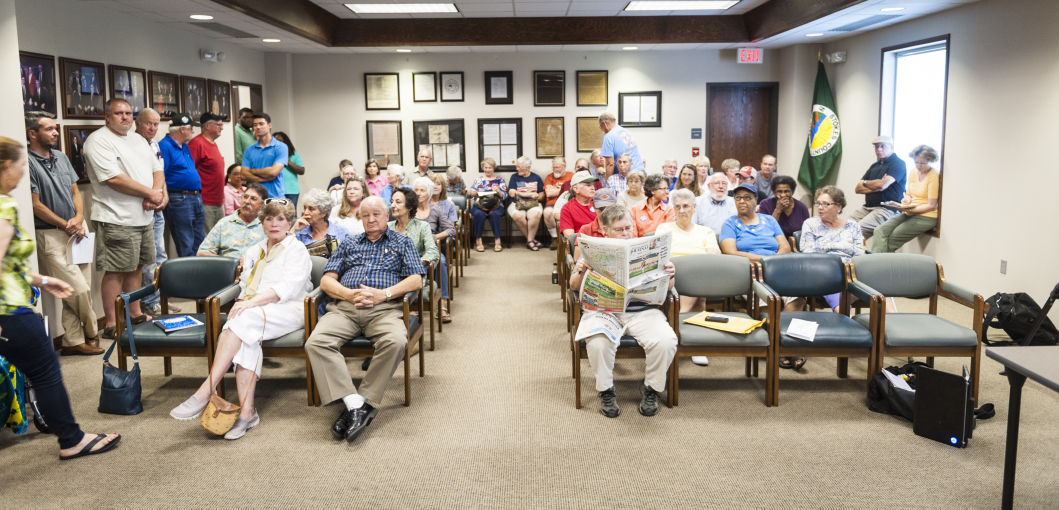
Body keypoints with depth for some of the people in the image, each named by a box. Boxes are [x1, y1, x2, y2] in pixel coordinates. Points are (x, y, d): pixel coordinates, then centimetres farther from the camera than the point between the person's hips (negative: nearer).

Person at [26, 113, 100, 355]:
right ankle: (92, 333, 13)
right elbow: (36, 205, -12)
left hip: (76, 232, 7)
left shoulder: (61, 158, 12)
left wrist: (79, 218, -4)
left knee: (77, 291, 8)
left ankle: (73, 341, 17)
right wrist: (66, 225, -9)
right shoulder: (28, 163, -11)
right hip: (50, 235, -7)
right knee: (79, 289, -8)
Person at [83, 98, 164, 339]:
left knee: (136, 267, 16)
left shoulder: (138, 139, 18)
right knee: (115, 272, -5)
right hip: (117, 220, -8)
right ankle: (111, 324, 2)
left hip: (144, 217, 8)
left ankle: (135, 314, 27)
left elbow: (157, 169, 15)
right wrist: (150, 193, -12)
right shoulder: (98, 141, -9)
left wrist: (157, 191, -7)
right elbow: (114, 179, -19)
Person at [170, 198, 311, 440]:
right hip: (253, 312, 5)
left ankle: (205, 392, -39)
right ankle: (247, 411, -39)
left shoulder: (297, 250, 5)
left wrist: (252, 303, -21)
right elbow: (245, 287, 21)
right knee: (246, 339, -32)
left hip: (288, 311, -5)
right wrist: (241, 302, -4)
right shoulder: (253, 252, 26)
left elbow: (287, 288, -9)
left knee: (244, 321, -34)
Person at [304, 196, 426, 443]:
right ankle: (353, 404, -34)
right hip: (344, 307, 2)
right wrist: (350, 294, -4)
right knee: (316, 342, -29)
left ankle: (366, 403, -27)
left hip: (384, 308, -2)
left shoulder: (402, 242, 22)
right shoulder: (349, 244, 28)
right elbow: (326, 281, 17)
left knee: (396, 342, -36)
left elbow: (416, 280, 8)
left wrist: (384, 294, -8)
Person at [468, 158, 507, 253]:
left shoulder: (499, 180, 16)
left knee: (494, 214, -35)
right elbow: (468, 194, 11)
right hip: (479, 205, 1)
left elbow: (504, 196, 5)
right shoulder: (478, 179, 18)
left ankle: (497, 241, -27)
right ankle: (478, 240, -23)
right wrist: (471, 192, -14)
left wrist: (498, 191, -16)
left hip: (495, 206, -1)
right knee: (479, 214, -34)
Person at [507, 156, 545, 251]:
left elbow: (542, 195, 13)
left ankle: (530, 240, -20)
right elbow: (512, 193, -1)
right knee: (517, 215, -35)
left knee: (535, 214, -35)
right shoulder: (514, 177, 13)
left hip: (533, 204, 0)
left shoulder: (536, 178, 15)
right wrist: (530, 194, -2)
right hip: (517, 204, 0)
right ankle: (532, 239, -18)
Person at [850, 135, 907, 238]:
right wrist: (876, 187, -4)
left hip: (887, 209, -7)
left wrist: (865, 183, 3)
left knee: (859, 228, -29)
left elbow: (883, 185, -17)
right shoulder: (875, 166, 22)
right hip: (867, 207, 7)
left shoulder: (898, 163, -2)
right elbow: (858, 188, 15)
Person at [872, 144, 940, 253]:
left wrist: (911, 210, -19)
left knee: (892, 238, -21)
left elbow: (931, 206, -11)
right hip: (909, 213, 7)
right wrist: (906, 199, -1)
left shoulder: (934, 176, -10)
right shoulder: (913, 173, 12)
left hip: (926, 216, -7)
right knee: (880, 231, -15)